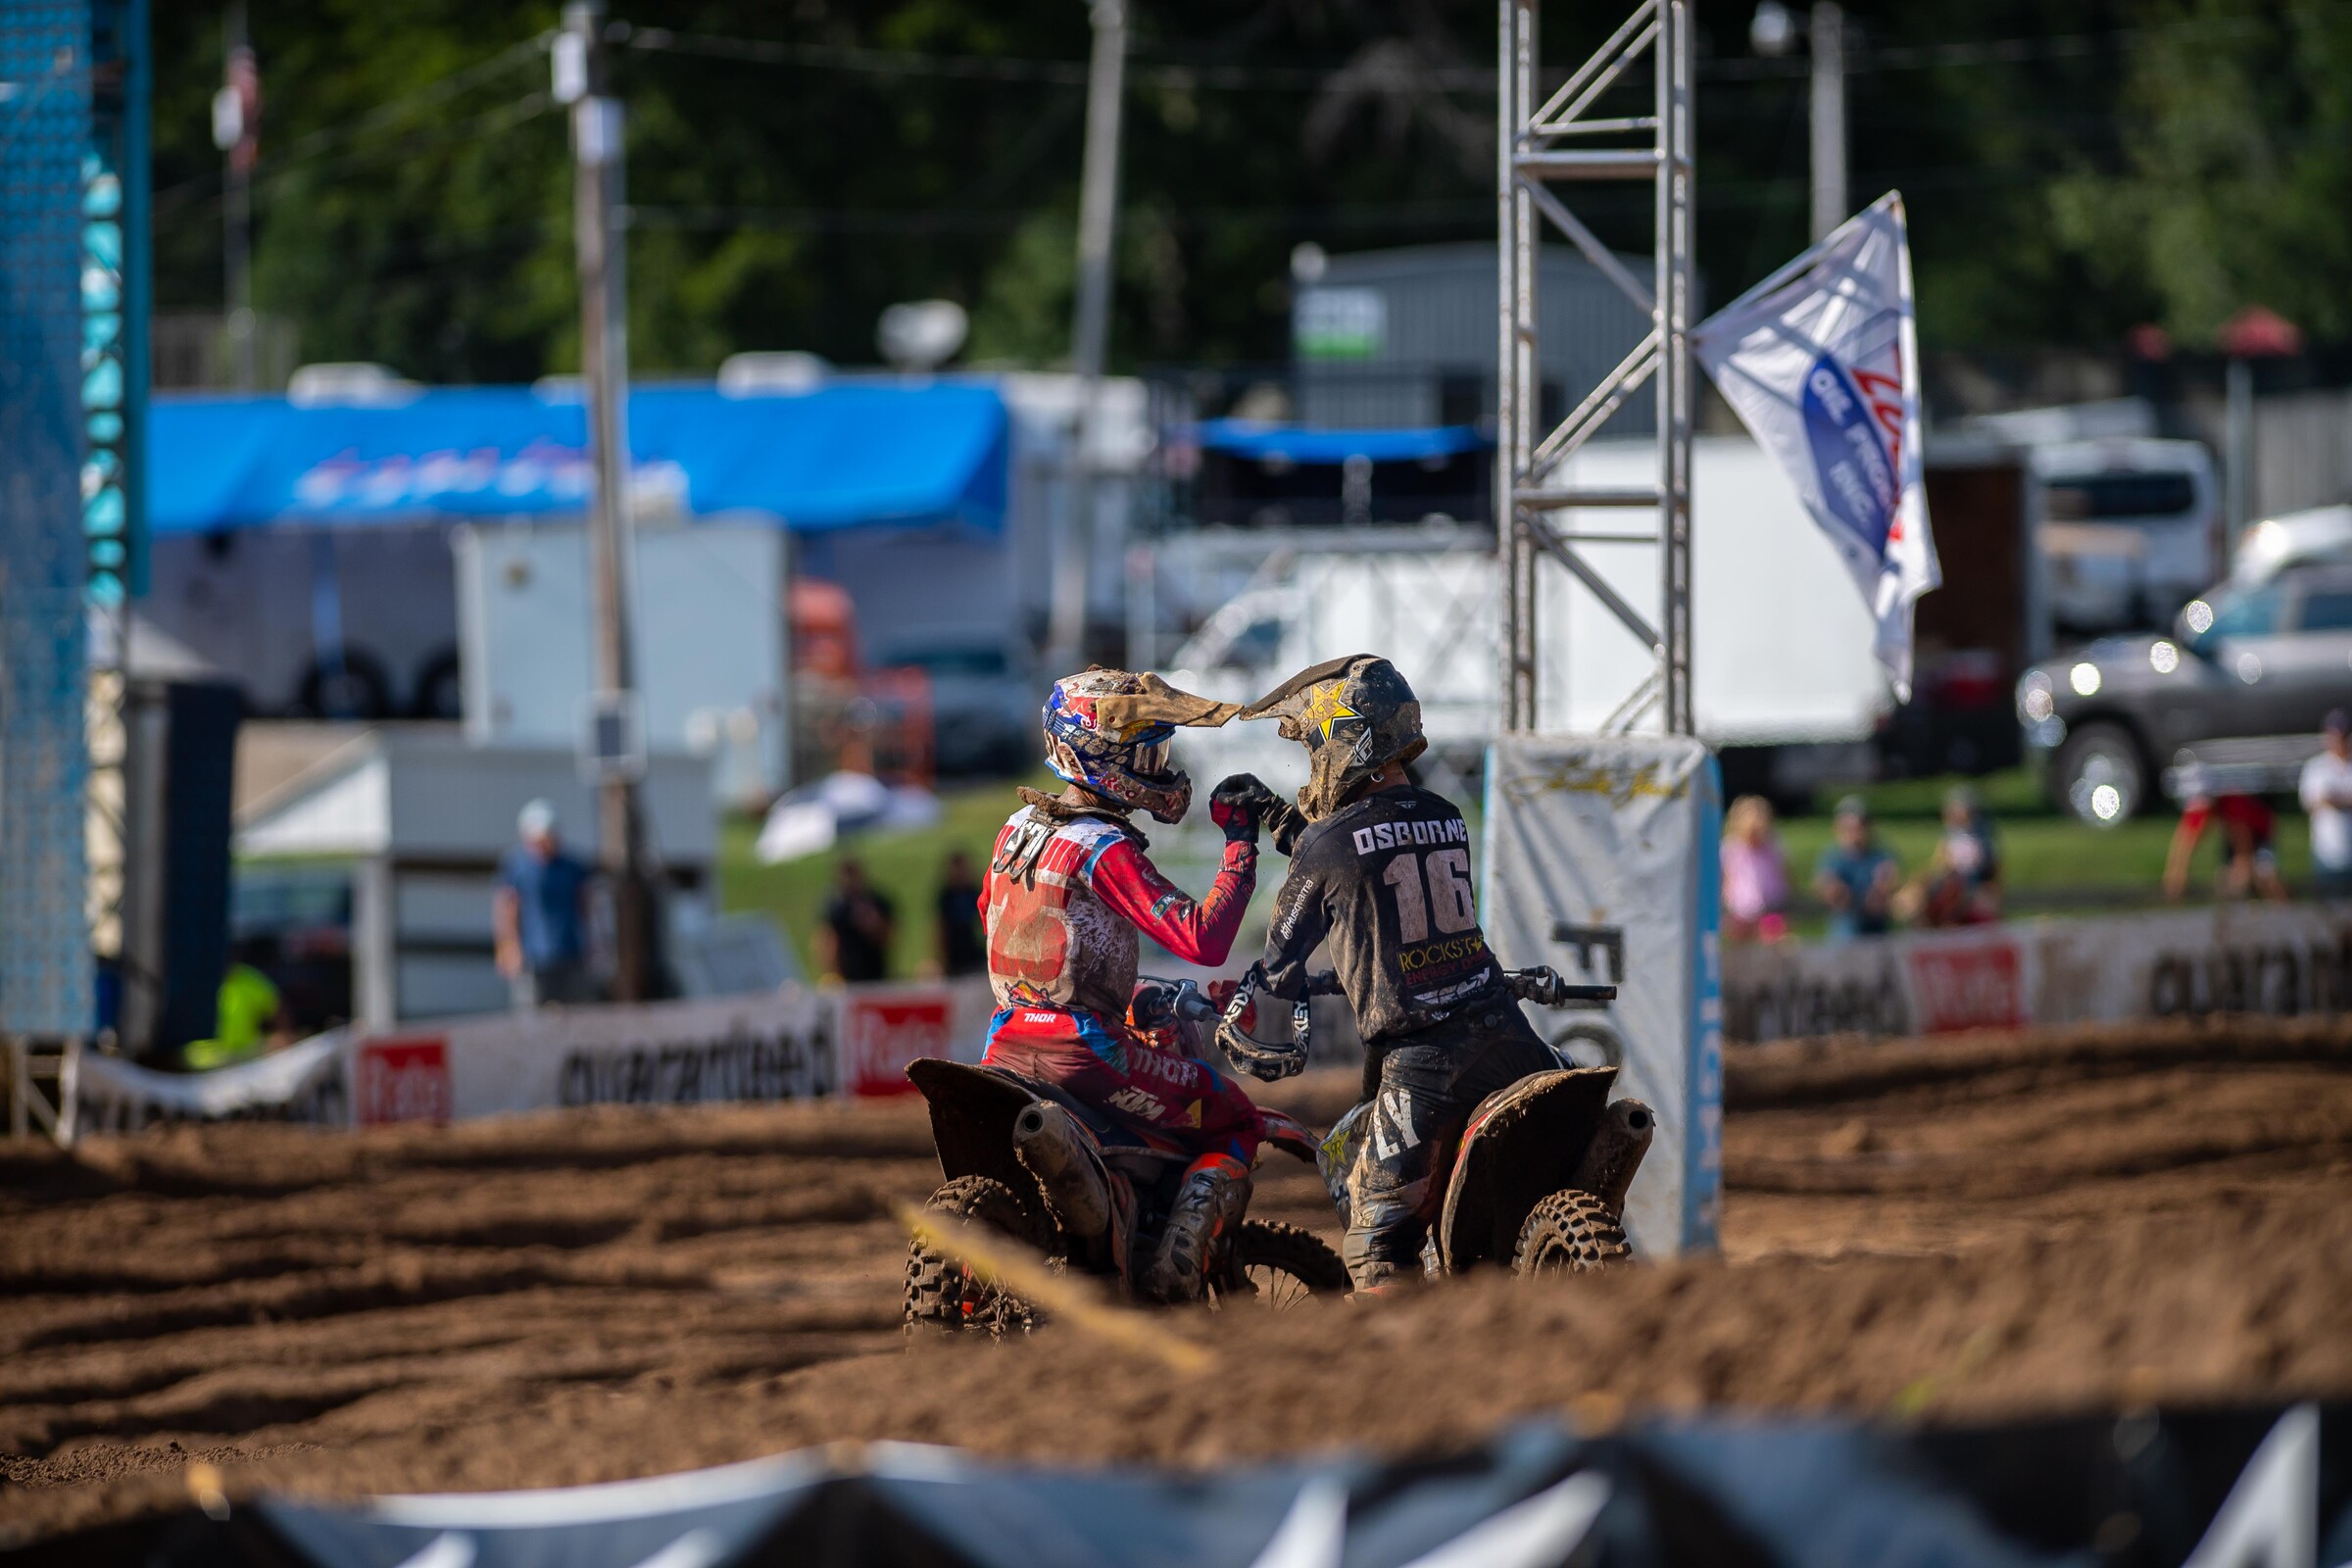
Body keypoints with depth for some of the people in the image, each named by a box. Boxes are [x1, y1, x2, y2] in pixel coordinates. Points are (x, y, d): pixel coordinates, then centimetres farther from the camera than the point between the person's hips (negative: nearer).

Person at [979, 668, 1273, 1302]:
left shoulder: (1018, 826, 8)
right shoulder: (1105, 850, -16)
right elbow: (1203, 940, -24)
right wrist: (1241, 848, -20)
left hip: (1007, 1047, 7)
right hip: (1085, 1051, -7)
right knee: (1234, 1121, 8)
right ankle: (1177, 1259, -7)